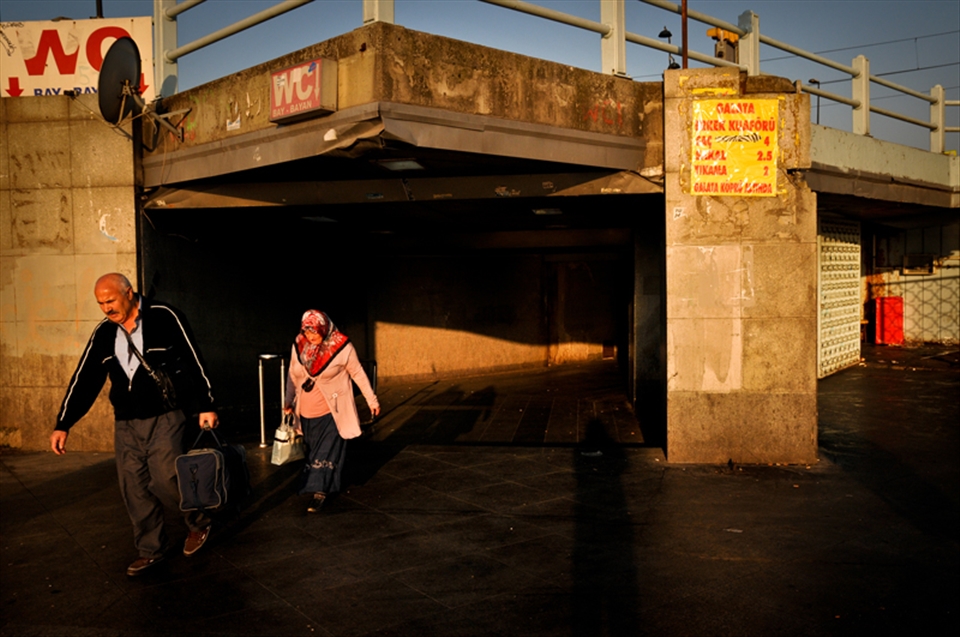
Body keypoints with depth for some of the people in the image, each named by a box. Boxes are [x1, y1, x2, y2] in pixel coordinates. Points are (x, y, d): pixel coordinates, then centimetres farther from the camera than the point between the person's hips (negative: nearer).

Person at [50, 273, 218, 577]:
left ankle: (198, 520, 16)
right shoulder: (103, 333, 6)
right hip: (125, 423, 5)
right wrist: (63, 424, 6)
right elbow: (84, 379, 9)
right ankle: (150, 550, 19)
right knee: (134, 489, 5)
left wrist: (205, 406, -12)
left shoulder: (164, 318, -9)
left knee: (164, 480, -12)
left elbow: (192, 362, -9)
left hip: (165, 417, -5)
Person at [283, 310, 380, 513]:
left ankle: (319, 491, 1)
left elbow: (358, 373, -4)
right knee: (313, 450, 13)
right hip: (307, 412, 5)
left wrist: (371, 400, 0)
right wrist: (288, 402, 13)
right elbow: (292, 375, 11)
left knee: (326, 452, -5)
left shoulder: (342, 347, -14)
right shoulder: (298, 346, -3)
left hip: (331, 412, -4)